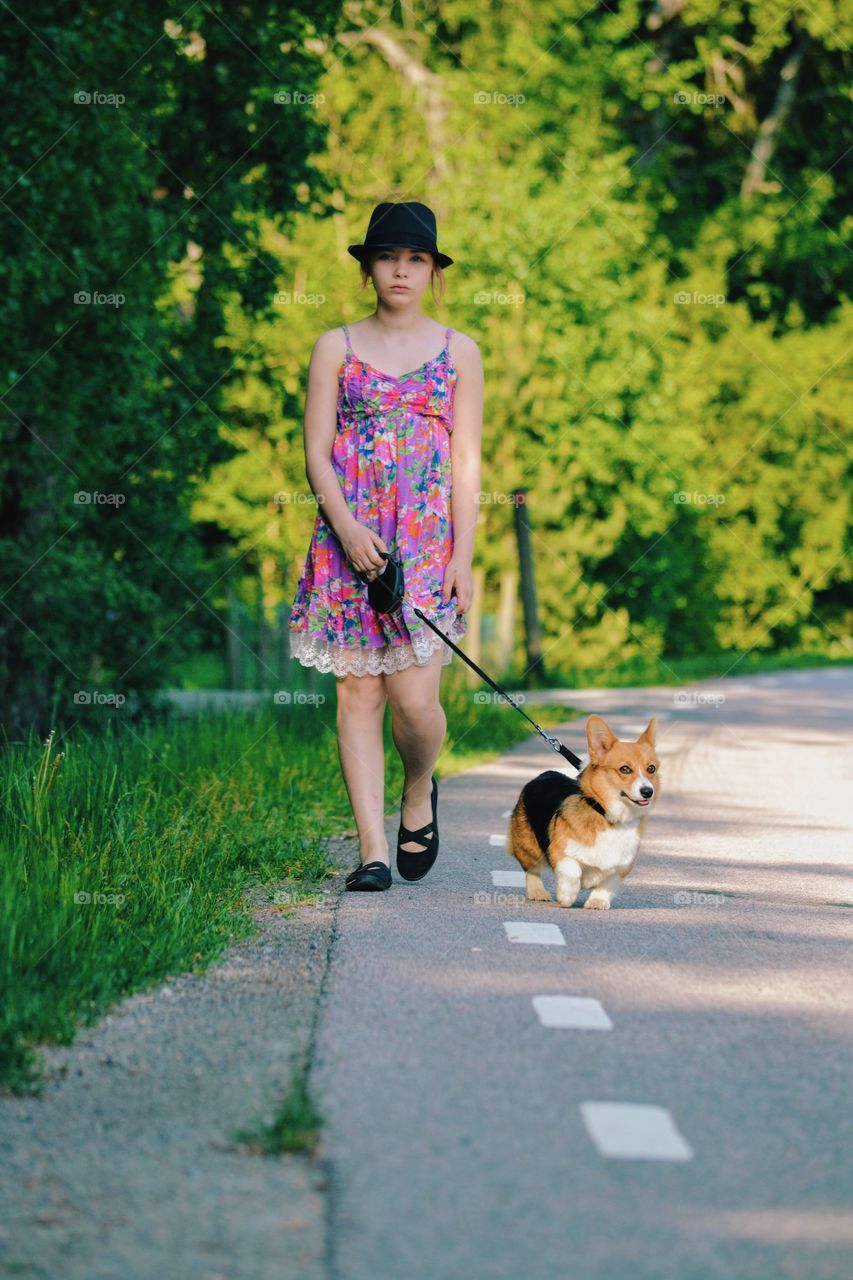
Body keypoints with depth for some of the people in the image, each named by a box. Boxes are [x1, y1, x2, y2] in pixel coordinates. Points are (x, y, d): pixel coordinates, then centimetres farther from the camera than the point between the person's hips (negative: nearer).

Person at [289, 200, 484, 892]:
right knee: (357, 692, -2)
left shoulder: (459, 351, 8)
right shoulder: (336, 347, 7)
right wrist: (347, 527, -13)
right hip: (349, 536, 0)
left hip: (427, 537, 0)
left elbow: (467, 461, 6)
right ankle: (373, 848, 2)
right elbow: (317, 452, 3)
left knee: (415, 699, -10)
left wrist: (463, 555, -2)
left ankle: (420, 791, 21)